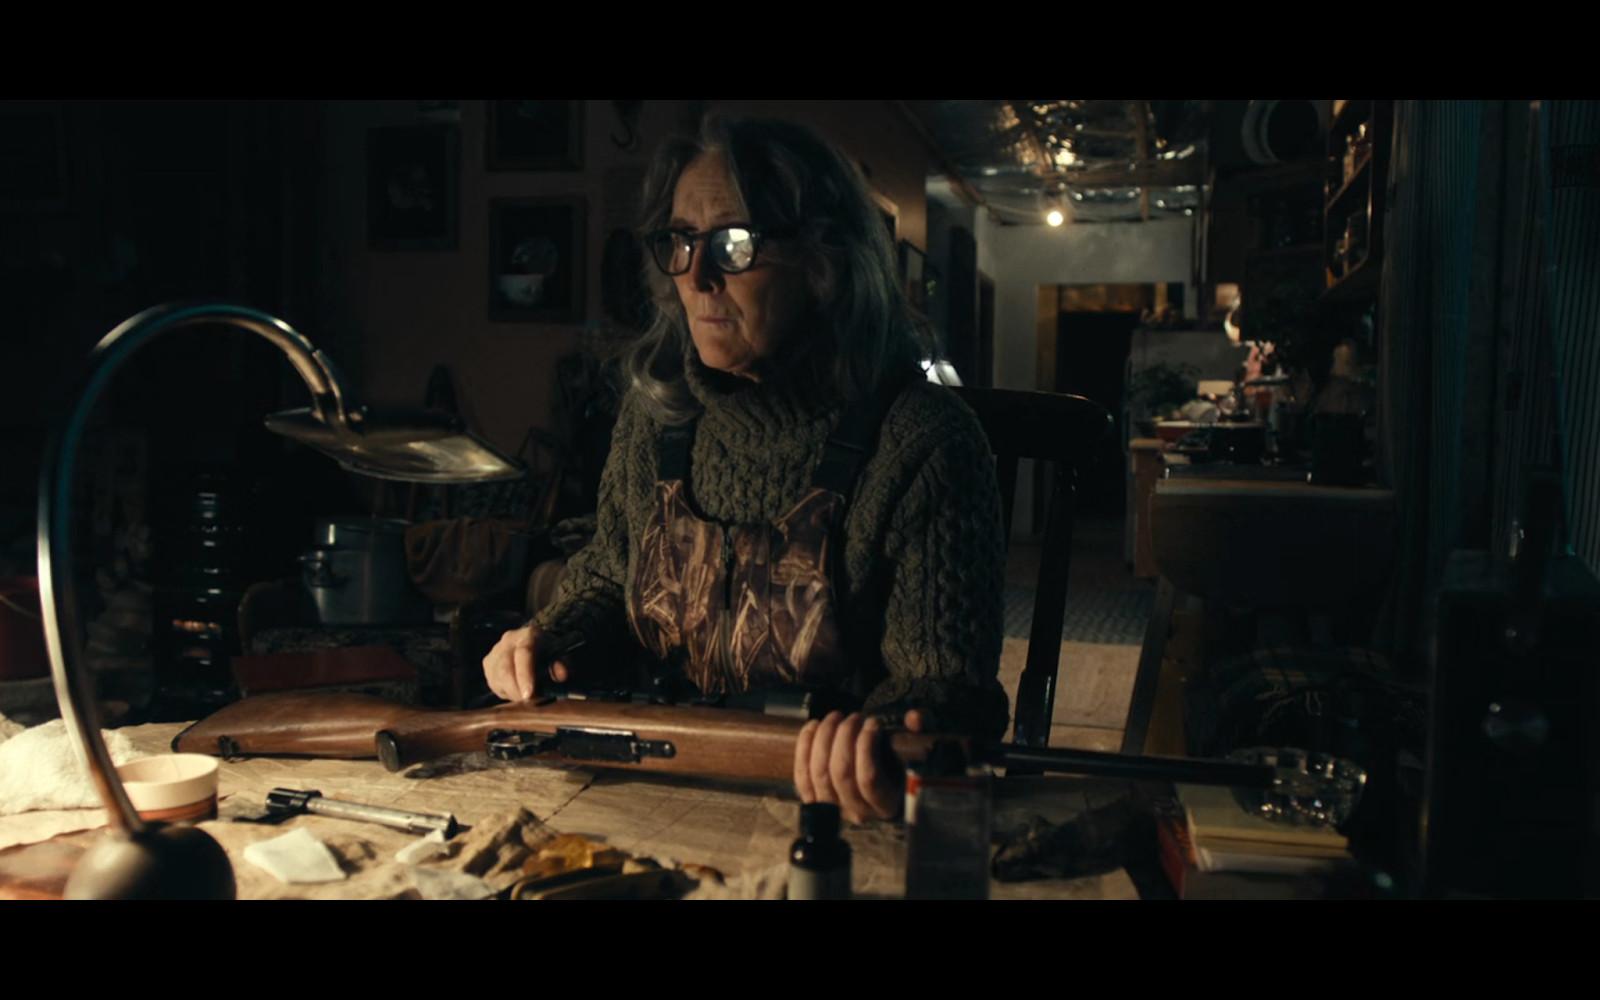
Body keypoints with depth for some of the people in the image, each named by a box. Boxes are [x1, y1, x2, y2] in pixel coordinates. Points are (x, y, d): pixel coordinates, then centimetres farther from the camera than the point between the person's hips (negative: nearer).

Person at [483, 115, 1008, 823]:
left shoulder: (926, 446, -16)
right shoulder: (657, 405, 2)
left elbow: (947, 680, -15)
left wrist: (882, 740, -37)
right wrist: (551, 639, -3)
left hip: (822, 810, -4)